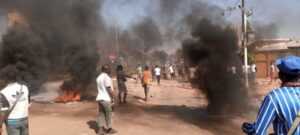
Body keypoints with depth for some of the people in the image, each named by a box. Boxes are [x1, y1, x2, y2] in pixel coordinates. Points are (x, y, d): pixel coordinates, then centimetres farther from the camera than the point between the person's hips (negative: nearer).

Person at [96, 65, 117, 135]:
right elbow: (109, 89, -19)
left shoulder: (98, 77, 12)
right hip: (106, 98, -8)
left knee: (101, 114, 11)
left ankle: (101, 129, 7)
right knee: (108, 114, 7)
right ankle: (109, 129, 19)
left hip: (99, 98, 8)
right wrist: (113, 98, -12)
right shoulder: (106, 77, -16)